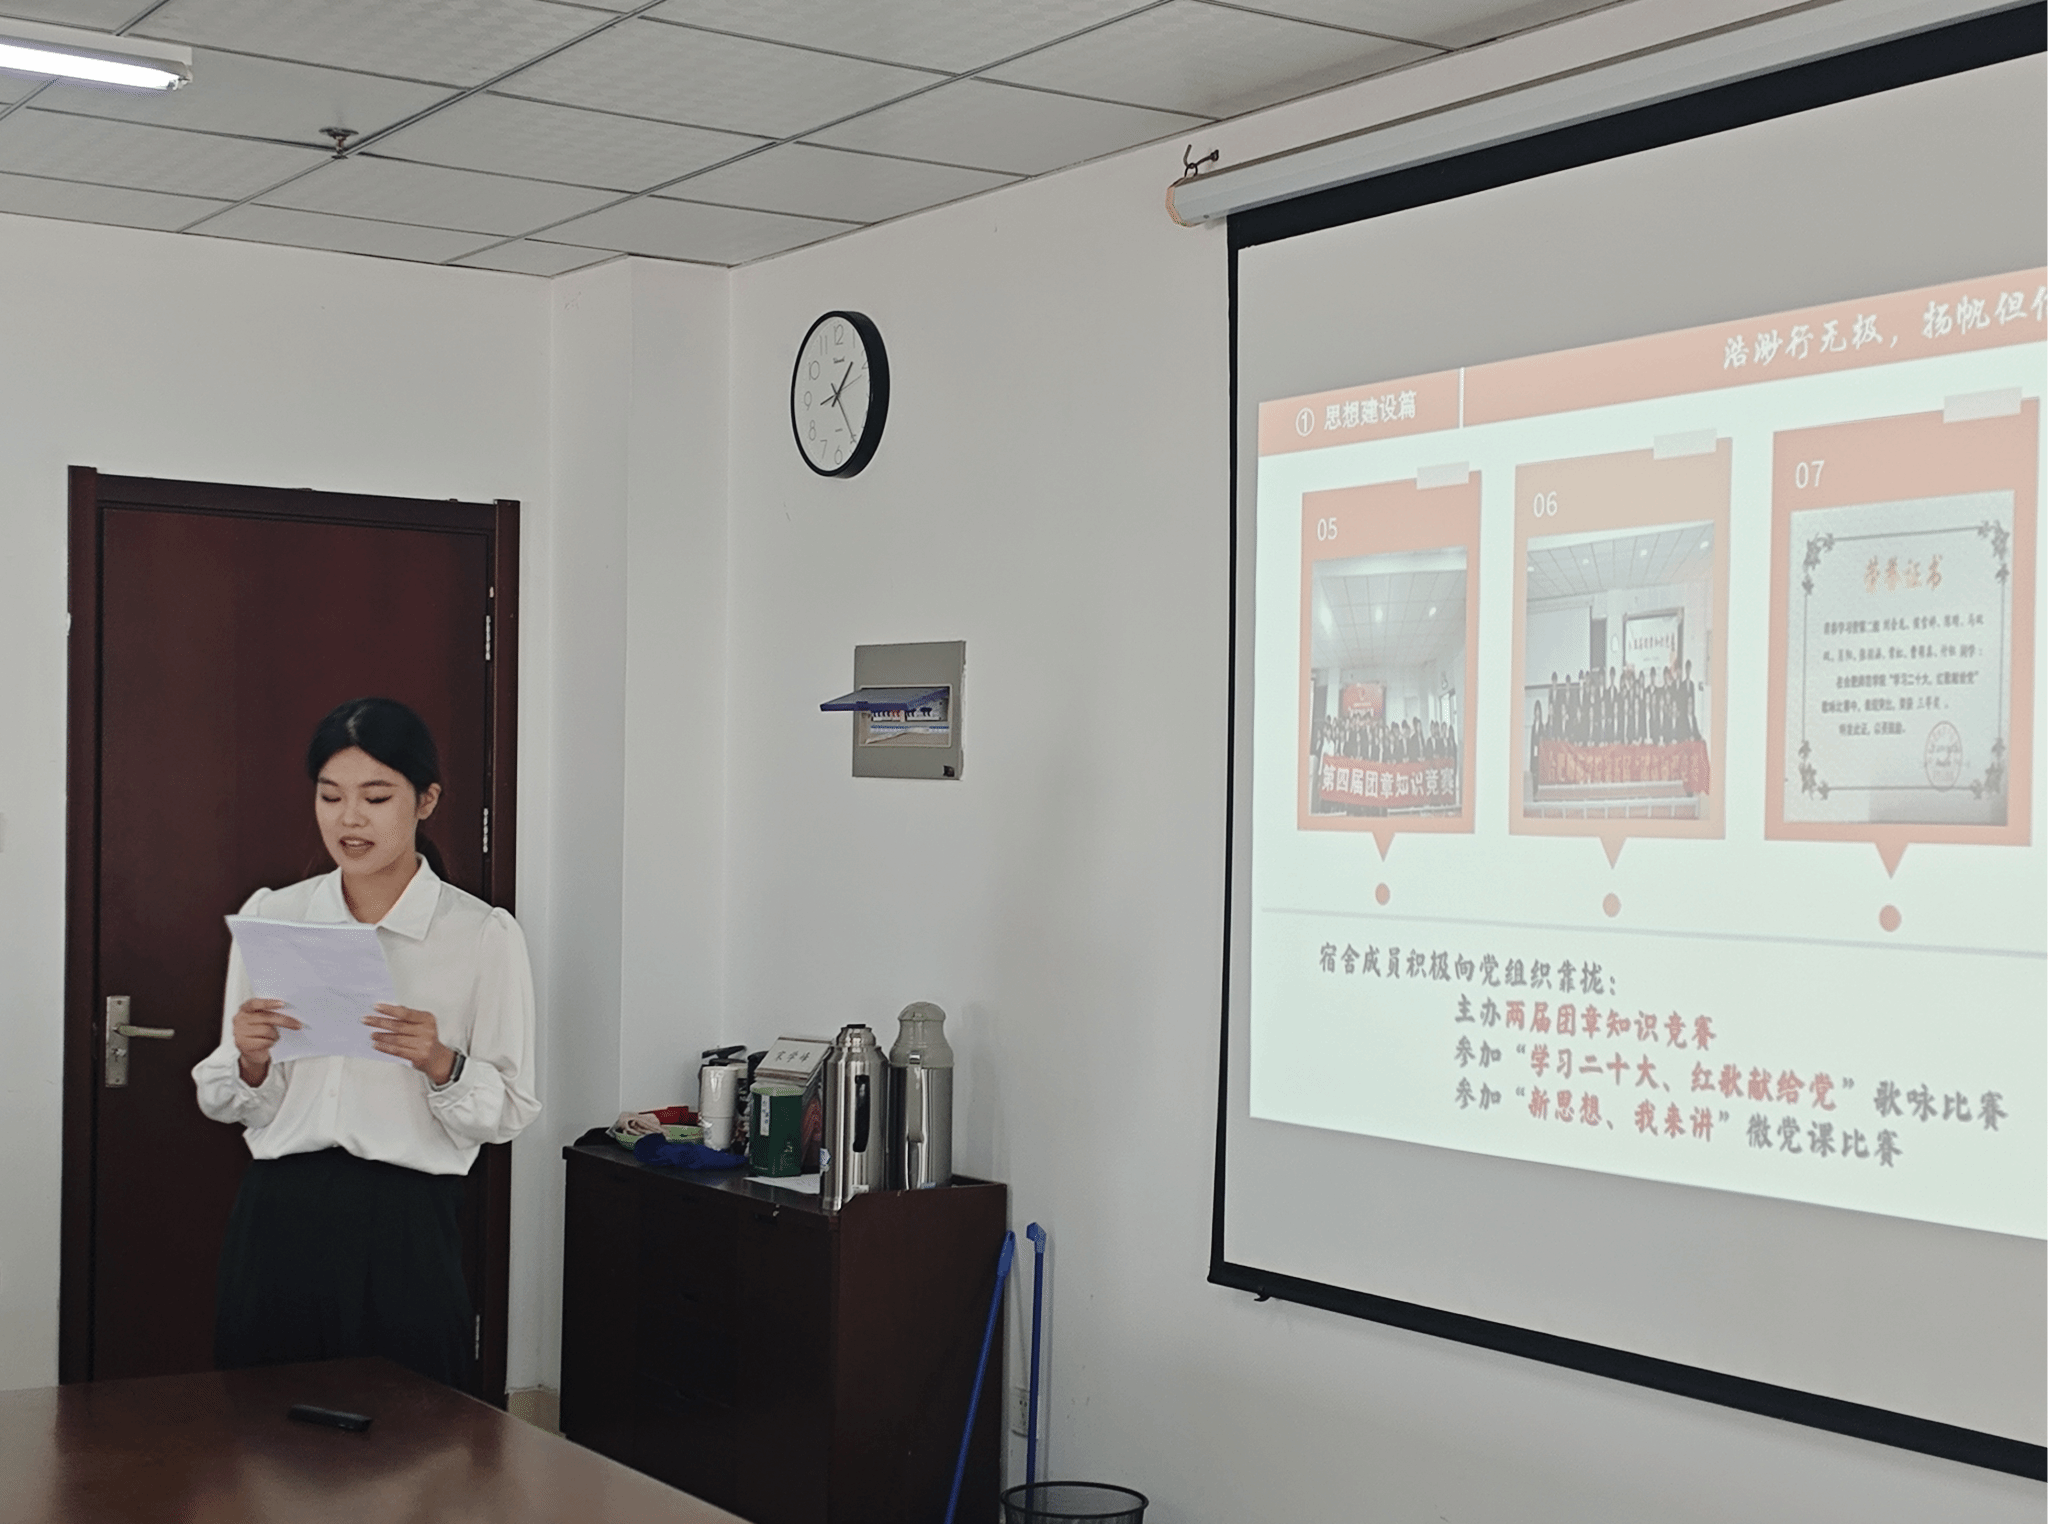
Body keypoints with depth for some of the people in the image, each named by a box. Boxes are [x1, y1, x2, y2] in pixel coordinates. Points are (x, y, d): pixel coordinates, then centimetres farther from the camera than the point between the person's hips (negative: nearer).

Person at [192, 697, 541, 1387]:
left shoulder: (484, 934, -1)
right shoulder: (269, 915, 7)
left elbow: (507, 1111, -2)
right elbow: (224, 1103, 11)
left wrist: (441, 1065, -19)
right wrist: (251, 1061, -10)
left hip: (406, 1228, -2)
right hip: (278, 1219, 2)